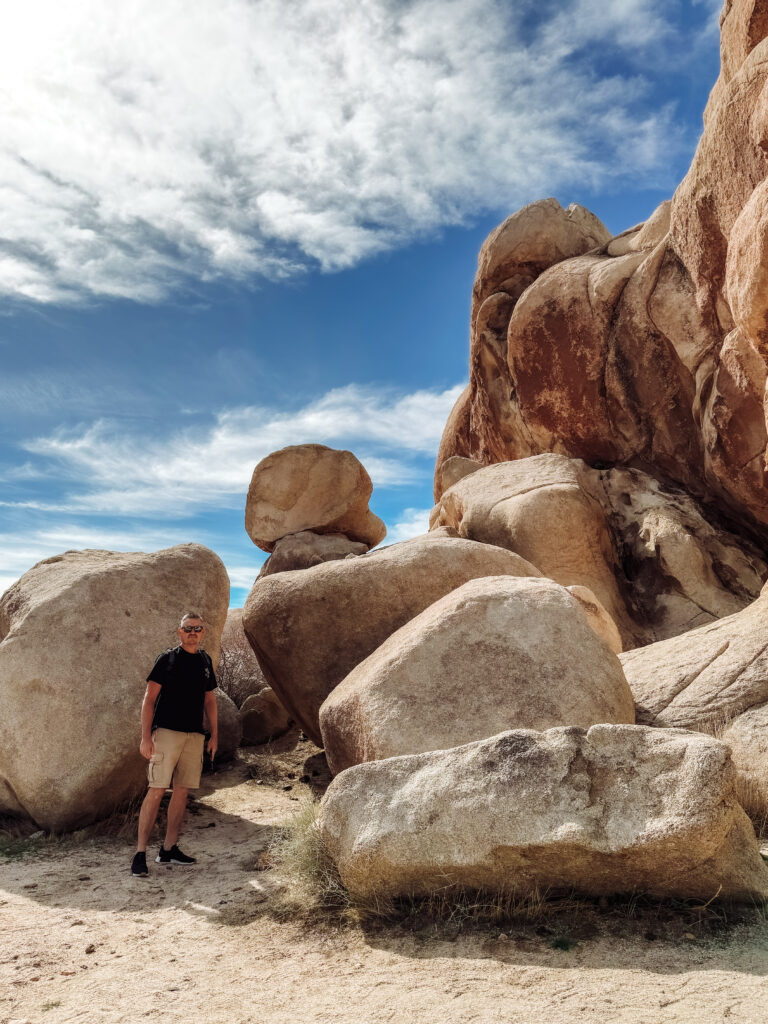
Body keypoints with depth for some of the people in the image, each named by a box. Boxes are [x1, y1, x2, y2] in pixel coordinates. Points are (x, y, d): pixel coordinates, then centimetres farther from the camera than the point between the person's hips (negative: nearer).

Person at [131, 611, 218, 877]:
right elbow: (149, 699, -5)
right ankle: (140, 853, -3)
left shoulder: (205, 661, 13)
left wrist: (214, 735, 15)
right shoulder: (167, 659, -3)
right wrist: (145, 736, -12)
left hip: (194, 735, 5)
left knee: (182, 791, 7)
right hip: (166, 732, -5)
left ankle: (168, 849, 17)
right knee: (156, 790, -9)